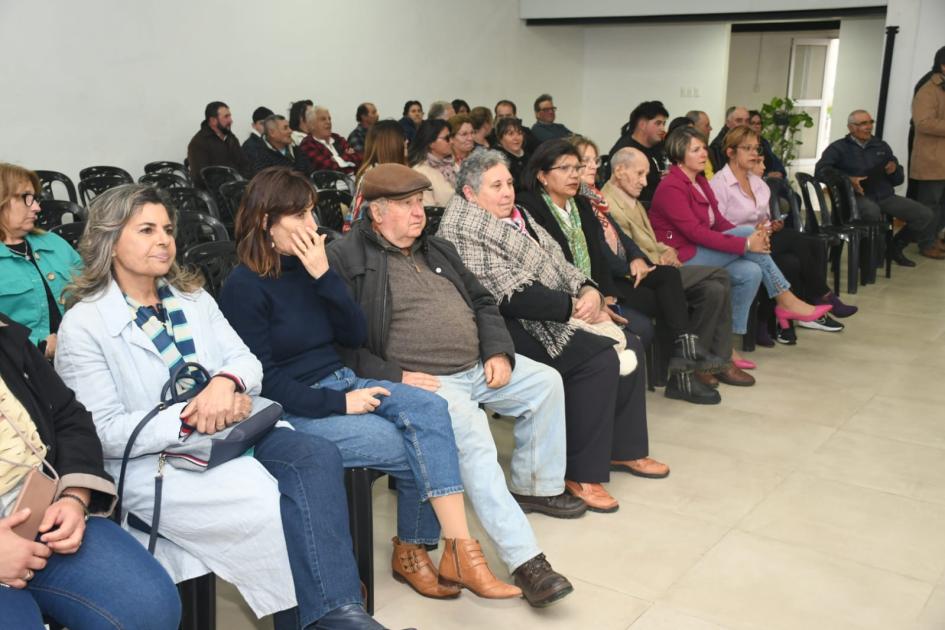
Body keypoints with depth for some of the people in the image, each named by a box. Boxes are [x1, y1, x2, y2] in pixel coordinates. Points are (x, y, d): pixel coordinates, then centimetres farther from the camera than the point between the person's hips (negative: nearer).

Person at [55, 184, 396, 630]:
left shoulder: (192, 297, 13)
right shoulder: (82, 324, -6)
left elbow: (246, 360, 6)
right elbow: (106, 433, -12)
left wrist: (227, 382, -19)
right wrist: (188, 417, -24)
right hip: (150, 460, -5)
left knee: (318, 456, -23)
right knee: (271, 502, -29)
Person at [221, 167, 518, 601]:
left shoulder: (307, 265, 8)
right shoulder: (244, 287, -10)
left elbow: (355, 336, 4)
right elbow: (265, 379, -13)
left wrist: (324, 275, -8)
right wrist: (339, 404, -18)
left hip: (339, 382, 6)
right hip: (293, 410, -6)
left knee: (431, 408, -21)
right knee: (413, 446, -20)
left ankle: (414, 551, -17)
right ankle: (459, 550, -2)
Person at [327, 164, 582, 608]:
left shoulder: (435, 249, 19)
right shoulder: (346, 259, -6)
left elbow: (482, 302, 23)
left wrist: (499, 352, 6)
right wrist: (395, 377, -20)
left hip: (479, 367, 9)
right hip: (423, 380, -8)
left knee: (546, 381, 6)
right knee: (471, 434, -33)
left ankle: (534, 487, 22)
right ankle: (524, 559, -29)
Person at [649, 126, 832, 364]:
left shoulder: (700, 181, 14)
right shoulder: (671, 188, -15)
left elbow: (719, 222, 10)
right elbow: (695, 232, -24)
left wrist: (751, 237, -10)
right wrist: (745, 244, -25)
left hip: (701, 251, 9)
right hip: (681, 258, -9)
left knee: (750, 272, -17)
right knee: (747, 231, -21)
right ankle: (786, 301, -11)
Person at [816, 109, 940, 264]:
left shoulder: (881, 146, 20)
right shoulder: (839, 147, 6)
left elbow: (898, 179, 23)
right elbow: (821, 170, -12)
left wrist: (894, 170, -3)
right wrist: (848, 179, -23)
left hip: (885, 196, 5)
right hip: (858, 197, -5)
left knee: (925, 214, -9)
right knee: (872, 211, -40)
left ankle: (896, 246, 16)